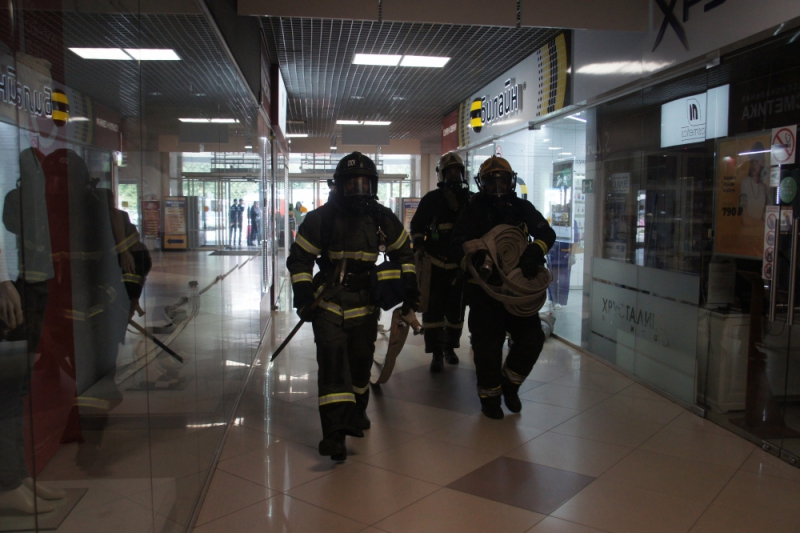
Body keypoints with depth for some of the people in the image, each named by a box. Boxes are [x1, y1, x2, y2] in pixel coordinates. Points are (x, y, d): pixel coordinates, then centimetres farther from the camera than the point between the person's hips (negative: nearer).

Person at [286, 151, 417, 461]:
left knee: (361, 360, 13)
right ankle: (335, 430, -17)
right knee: (332, 359, -15)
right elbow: (299, 258, -2)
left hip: (365, 302, 3)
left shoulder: (383, 219, -1)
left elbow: (403, 252, 13)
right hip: (328, 300, -3)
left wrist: (409, 286, 5)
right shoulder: (321, 219, -9)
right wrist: (303, 295, -10)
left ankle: (356, 412, 38)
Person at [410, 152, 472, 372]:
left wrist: (457, 208, -9)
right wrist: (419, 245, -10)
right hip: (435, 261, -2)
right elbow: (417, 225, 2)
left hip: (459, 262, 2)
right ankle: (436, 353, 2)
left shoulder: (469, 199, 6)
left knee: (456, 308, 10)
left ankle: (449, 347, 27)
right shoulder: (431, 199, 0)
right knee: (433, 308, -5)